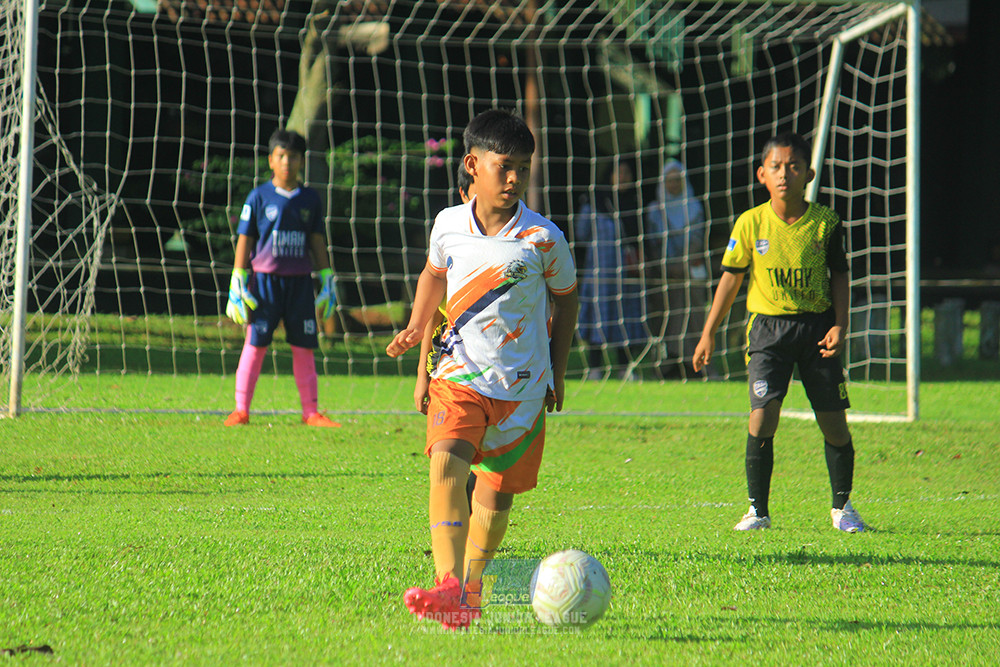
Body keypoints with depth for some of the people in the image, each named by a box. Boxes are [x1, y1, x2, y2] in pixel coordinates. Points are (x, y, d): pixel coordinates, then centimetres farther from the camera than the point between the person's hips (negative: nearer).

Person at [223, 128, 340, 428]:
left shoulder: (309, 199, 8)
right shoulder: (259, 197, 0)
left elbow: (317, 242, 14)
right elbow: (244, 240, 1)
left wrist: (326, 282, 10)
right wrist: (238, 285, -3)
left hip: (300, 282, 3)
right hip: (266, 278, -3)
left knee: (304, 346, 3)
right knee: (255, 344, -3)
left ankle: (311, 411, 8)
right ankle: (241, 409, 3)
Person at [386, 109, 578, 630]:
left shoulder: (542, 238, -7)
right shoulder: (448, 225, 0)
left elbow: (565, 297, 10)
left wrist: (557, 372, 13)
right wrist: (415, 328, 11)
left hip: (522, 386, 0)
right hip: (459, 374, 0)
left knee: (497, 493, 6)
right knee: (445, 464, -23)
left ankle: (471, 589, 26)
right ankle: (448, 587, -35)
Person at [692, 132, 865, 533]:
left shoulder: (825, 223, -3)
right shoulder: (750, 224, -3)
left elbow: (839, 276, 7)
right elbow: (731, 278, 5)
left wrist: (840, 325, -5)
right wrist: (708, 333, 5)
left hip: (816, 325, 1)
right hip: (768, 326, -1)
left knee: (834, 422, 1)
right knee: (763, 415, -15)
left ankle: (842, 507, 20)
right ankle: (757, 510, -4)